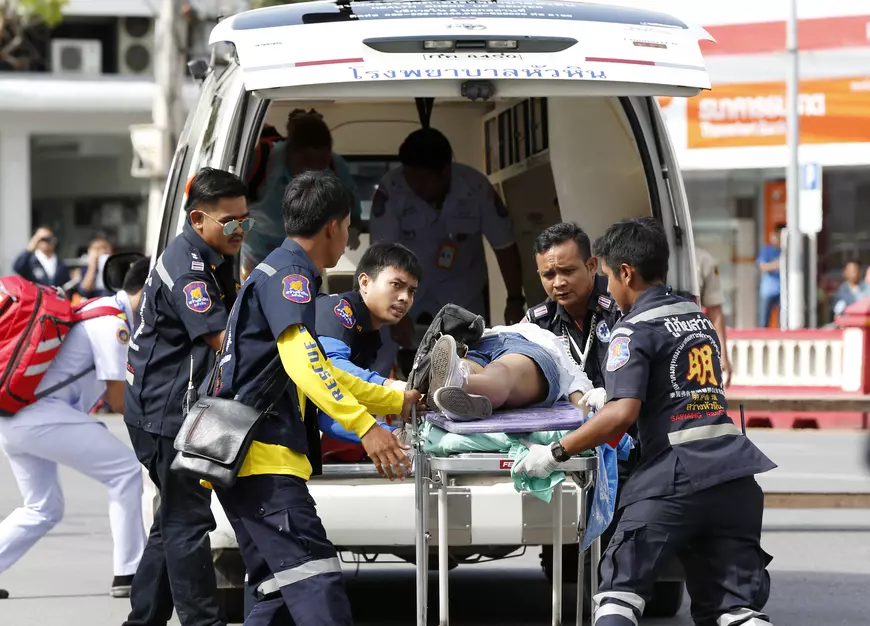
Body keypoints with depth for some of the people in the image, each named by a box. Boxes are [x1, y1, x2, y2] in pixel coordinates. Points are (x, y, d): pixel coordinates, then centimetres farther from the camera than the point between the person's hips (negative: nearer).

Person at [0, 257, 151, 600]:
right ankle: (129, 573, -4)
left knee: (42, 509, 20)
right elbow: (119, 401, -8)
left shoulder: (100, 309, 19)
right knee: (126, 471, -5)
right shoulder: (113, 323, -10)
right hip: (42, 415, -10)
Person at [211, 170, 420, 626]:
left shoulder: (276, 272, 27)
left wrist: (398, 400, 42)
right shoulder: (289, 273, -6)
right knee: (317, 582, -22)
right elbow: (302, 360, -24)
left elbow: (319, 373, 38)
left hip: (247, 464, 10)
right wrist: (364, 426, -32)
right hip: (263, 456, -10)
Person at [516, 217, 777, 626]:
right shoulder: (698, 317, 20)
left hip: (676, 477, -6)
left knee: (620, 587, 4)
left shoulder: (635, 330, -4)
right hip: (734, 474, 6)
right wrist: (603, 401, 43)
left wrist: (556, 454, -8)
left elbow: (622, 414, -16)